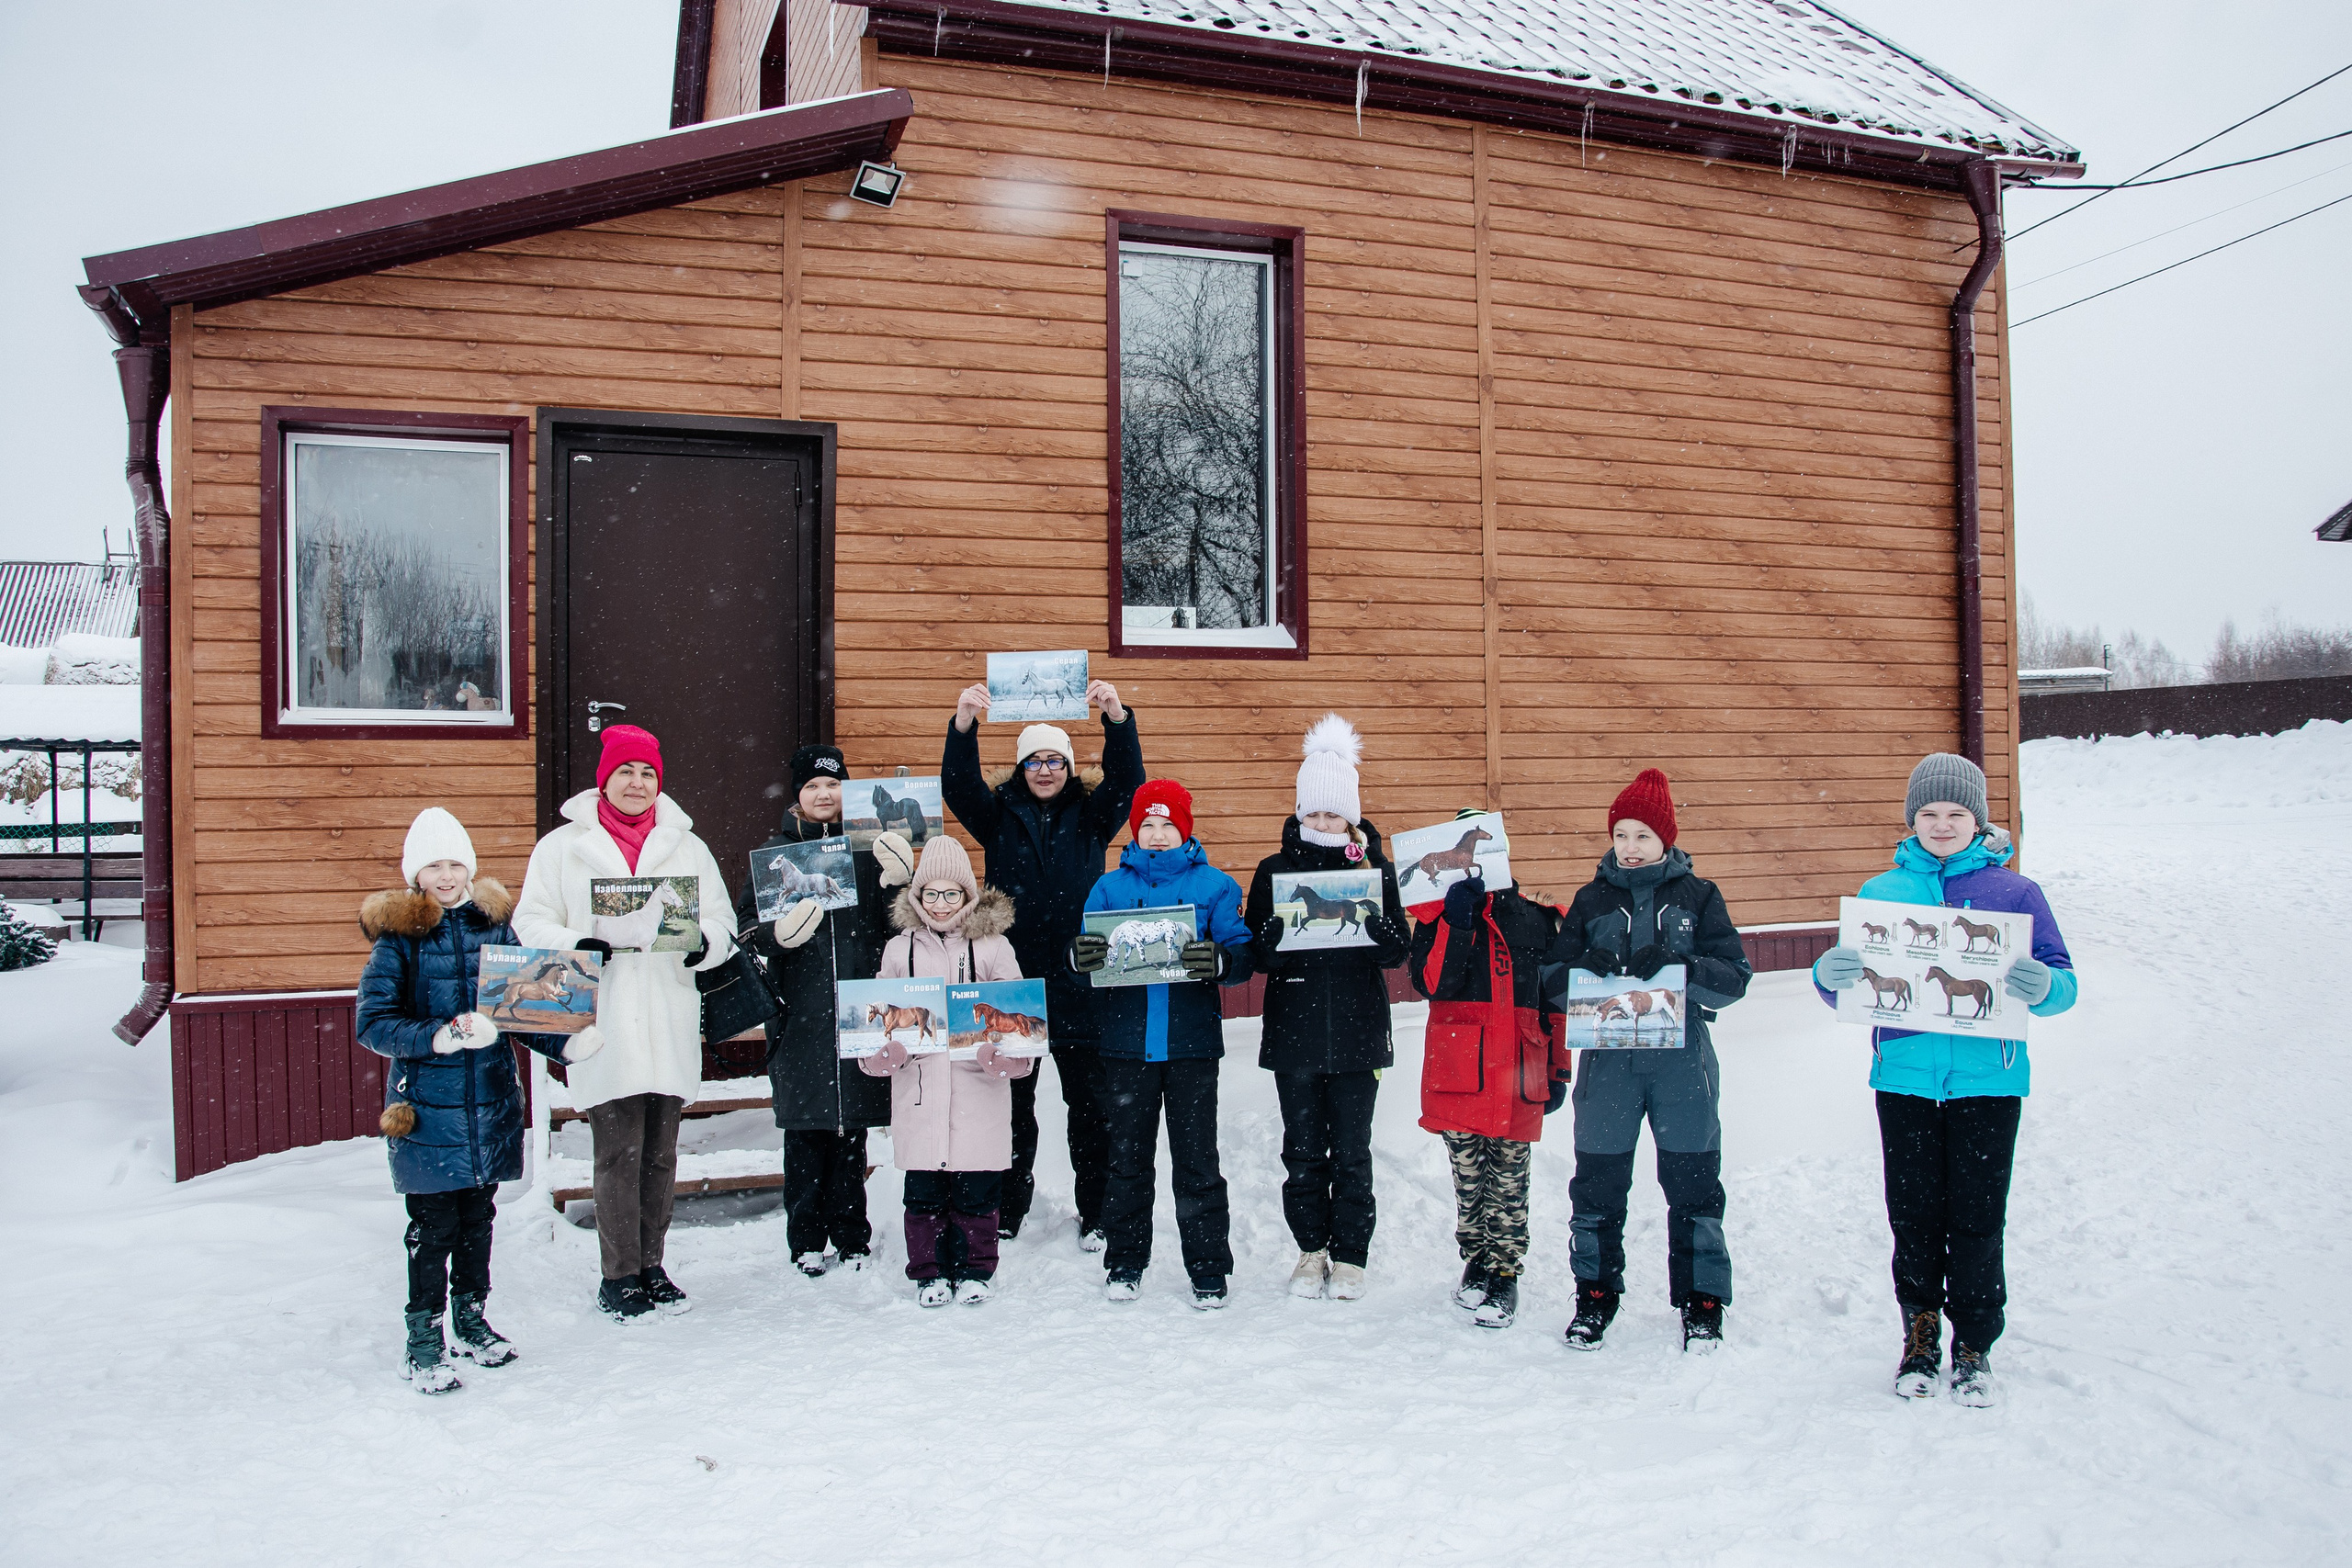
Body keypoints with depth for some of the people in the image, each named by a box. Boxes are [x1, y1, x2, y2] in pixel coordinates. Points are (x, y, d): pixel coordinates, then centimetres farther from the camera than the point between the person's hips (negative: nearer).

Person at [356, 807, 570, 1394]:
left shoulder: (495, 923, 6)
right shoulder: (398, 934, -5)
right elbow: (373, 1022, -10)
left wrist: (564, 1042, -4)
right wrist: (435, 1038, -25)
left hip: (490, 1100, 4)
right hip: (427, 1106, -4)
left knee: (478, 1217, 15)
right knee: (433, 1225, 1)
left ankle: (471, 1317, 32)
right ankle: (423, 1342, 14)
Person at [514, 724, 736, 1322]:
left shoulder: (687, 846, 14)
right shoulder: (563, 846, 6)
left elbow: (723, 921, 12)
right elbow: (531, 922, 4)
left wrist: (704, 943, -11)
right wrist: (574, 946, -16)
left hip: (671, 1023, 3)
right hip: (604, 1026, -3)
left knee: (660, 1153, 10)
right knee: (619, 1153, -5)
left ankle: (651, 1266, 22)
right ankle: (619, 1275, 8)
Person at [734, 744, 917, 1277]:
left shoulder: (870, 848, 9)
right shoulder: (776, 851, 7)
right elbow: (746, 927, 3)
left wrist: (898, 882, -13)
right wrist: (780, 934, -17)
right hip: (799, 1012, -1)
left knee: (853, 1124, 6)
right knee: (804, 1129, 2)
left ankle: (852, 1237, 17)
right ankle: (808, 1240, 14)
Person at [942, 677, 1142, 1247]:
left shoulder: (1091, 816, 7)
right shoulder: (999, 816, 7)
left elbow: (1126, 779, -9)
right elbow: (958, 786, -10)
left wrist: (1118, 717, -26)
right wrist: (963, 725, -28)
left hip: (1078, 982, 0)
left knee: (1089, 1104, 6)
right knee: (1013, 1104, 10)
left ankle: (1096, 1213, 18)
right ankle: (1007, 1210, 23)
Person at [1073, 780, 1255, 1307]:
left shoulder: (1214, 885, 4)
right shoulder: (1110, 886, 8)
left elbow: (1243, 956, -4)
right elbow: (1083, 953, 4)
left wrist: (1219, 960, -26)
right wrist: (1079, 956, -20)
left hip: (1191, 1043, -2)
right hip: (1126, 1042, 2)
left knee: (1197, 1159, 4)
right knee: (1128, 1156, 10)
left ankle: (1208, 1269, 14)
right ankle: (1125, 1262, 23)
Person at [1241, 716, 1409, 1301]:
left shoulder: (1374, 868, 4)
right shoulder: (1275, 870, 4)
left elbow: (1398, 950, 0)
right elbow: (1257, 954, 0)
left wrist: (1368, 921, -21)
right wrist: (1283, 928, -21)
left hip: (1356, 1033, -1)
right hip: (1294, 1033, 1)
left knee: (1351, 1150, 4)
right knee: (1303, 1149, 7)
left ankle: (1349, 1254, 16)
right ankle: (1312, 1249, 22)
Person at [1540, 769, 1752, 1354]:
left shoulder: (1698, 896, 4)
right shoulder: (1592, 899, 8)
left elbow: (1734, 977, -4)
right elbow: (1554, 979, 4)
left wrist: (1676, 964, -21)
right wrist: (1587, 967, -18)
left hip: (1682, 1059, -1)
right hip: (1608, 1060, 1)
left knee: (1692, 1182, 5)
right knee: (1598, 1182, 5)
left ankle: (1701, 1302, 19)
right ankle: (1596, 1294, 20)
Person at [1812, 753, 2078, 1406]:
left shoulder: (2015, 892, 2)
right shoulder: (1880, 892, 7)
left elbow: (2061, 982, 0)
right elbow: (1846, 988, 8)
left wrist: (2041, 986, -23)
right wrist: (1829, 973, -15)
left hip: (1987, 1078, -1)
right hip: (1904, 1077, 2)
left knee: (1976, 1220, 4)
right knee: (1914, 1217, 8)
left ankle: (1974, 1348, 20)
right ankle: (1920, 1335, 25)